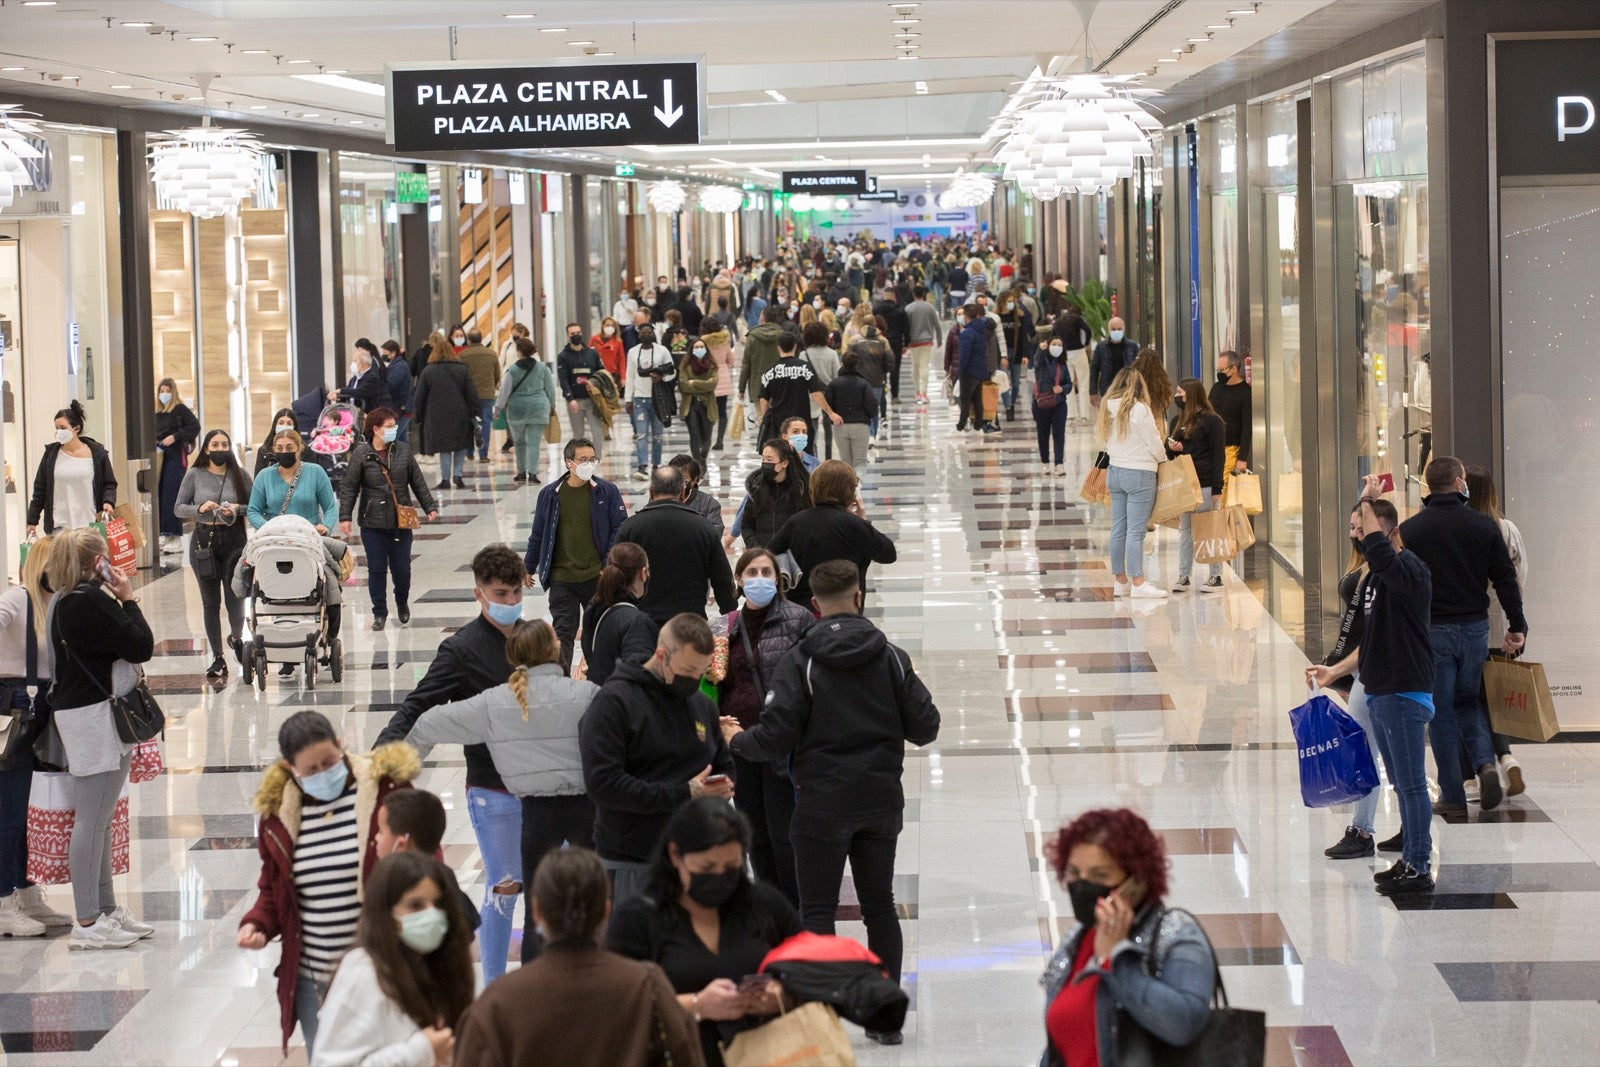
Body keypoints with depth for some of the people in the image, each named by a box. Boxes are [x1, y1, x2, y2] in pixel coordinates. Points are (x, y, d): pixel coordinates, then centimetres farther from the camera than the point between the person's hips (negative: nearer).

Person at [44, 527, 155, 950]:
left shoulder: (70, 599, 13)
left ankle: (106, 910, 26)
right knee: (92, 821, -6)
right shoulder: (89, 602, -20)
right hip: (93, 720, -11)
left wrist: (121, 601, 7)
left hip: (101, 716, 11)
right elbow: (141, 646, -18)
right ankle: (87, 924, -3)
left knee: (100, 819, 17)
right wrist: (129, 599, -9)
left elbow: (135, 645, 16)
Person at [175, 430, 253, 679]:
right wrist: (199, 509, -12)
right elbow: (178, 507, 5)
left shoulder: (240, 475, 4)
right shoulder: (194, 475, 3)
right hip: (204, 540, 1)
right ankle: (217, 658, 13)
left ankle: (235, 638, 29)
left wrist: (238, 509, -13)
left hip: (234, 540, -1)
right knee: (210, 602, 5)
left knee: (235, 599, -4)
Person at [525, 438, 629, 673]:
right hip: (561, 579, 0)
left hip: (596, 576, 0)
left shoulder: (607, 491, -1)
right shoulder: (550, 495, 2)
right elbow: (538, 535, 11)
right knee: (562, 632, -4)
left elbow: (620, 528, 0)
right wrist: (528, 570, 16)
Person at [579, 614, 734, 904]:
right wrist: (682, 794, -20)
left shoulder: (702, 705, 14)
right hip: (631, 866, -6)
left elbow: (724, 766, 28)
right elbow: (602, 782, -18)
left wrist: (721, 788, 1)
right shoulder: (614, 700, -9)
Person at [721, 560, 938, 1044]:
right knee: (880, 905, 12)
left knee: (817, 910, 2)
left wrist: (736, 738, 8)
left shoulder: (800, 662, -9)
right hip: (881, 801, 3)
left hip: (822, 803, -3)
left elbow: (774, 739, -12)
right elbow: (924, 727, 1)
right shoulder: (891, 657, 1)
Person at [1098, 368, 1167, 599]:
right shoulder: (1139, 410, -14)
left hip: (1115, 472, 7)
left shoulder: (1109, 409, 5)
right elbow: (1155, 445, -9)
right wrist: (1162, 458, 10)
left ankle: (1120, 580, 17)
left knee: (1118, 529, 11)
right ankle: (1138, 584, -6)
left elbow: (1103, 438, 10)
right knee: (1136, 531, -6)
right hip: (1139, 474, -7)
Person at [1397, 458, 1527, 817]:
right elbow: (1506, 578, 0)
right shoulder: (1484, 526, -1)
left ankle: (1453, 795, 5)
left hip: (1431, 630, -2)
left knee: (1441, 713, 5)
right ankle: (1486, 763, -4)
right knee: (1468, 700, 20)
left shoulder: (1410, 529, -5)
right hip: (1475, 626, 2)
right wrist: (1517, 625, 7)